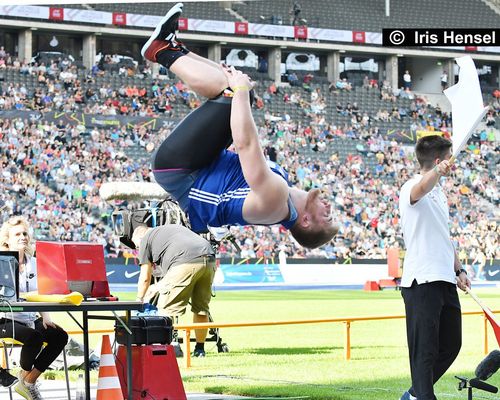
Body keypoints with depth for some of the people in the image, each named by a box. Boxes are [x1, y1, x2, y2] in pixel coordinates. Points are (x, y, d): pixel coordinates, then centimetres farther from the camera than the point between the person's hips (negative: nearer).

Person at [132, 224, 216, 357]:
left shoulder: (145, 239, 18)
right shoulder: (172, 228, 38)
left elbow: (145, 278, 19)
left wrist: (139, 299, 33)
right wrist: (159, 287, 47)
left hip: (186, 262, -7)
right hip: (209, 259, 7)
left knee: (167, 308, 1)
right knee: (201, 308, 17)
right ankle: (200, 349, 22)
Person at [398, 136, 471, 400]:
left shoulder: (439, 192, 20)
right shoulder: (412, 188, -9)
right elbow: (420, 188, -37)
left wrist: (458, 270, 21)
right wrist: (438, 170, -58)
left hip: (445, 280, 9)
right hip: (422, 282, -9)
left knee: (451, 344, 14)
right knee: (425, 350, -8)